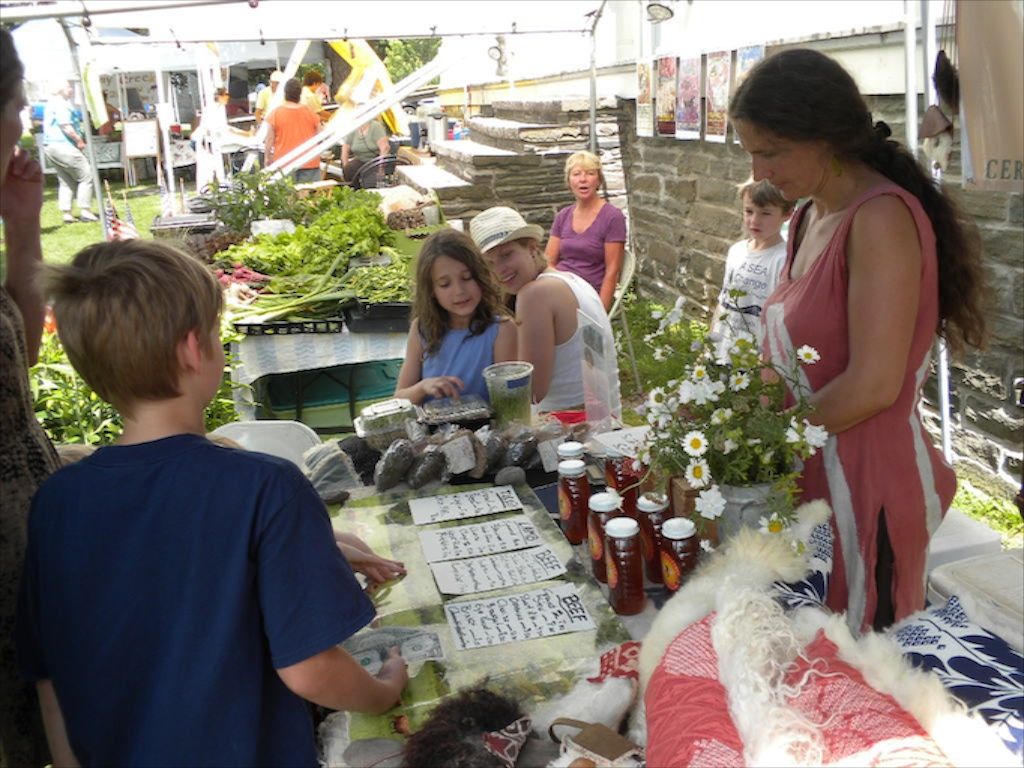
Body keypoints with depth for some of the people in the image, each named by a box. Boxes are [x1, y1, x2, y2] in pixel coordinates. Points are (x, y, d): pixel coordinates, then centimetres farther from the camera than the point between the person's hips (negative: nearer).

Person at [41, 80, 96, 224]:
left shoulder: (51, 103, 22)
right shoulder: (61, 104, -11)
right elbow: (65, 126, -20)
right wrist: (79, 140, -11)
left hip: (49, 146, 10)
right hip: (63, 146, -10)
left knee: (66, 181, 13)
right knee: (86, 175, -4)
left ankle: (66, 213, 9)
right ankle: (84, 210, -7)